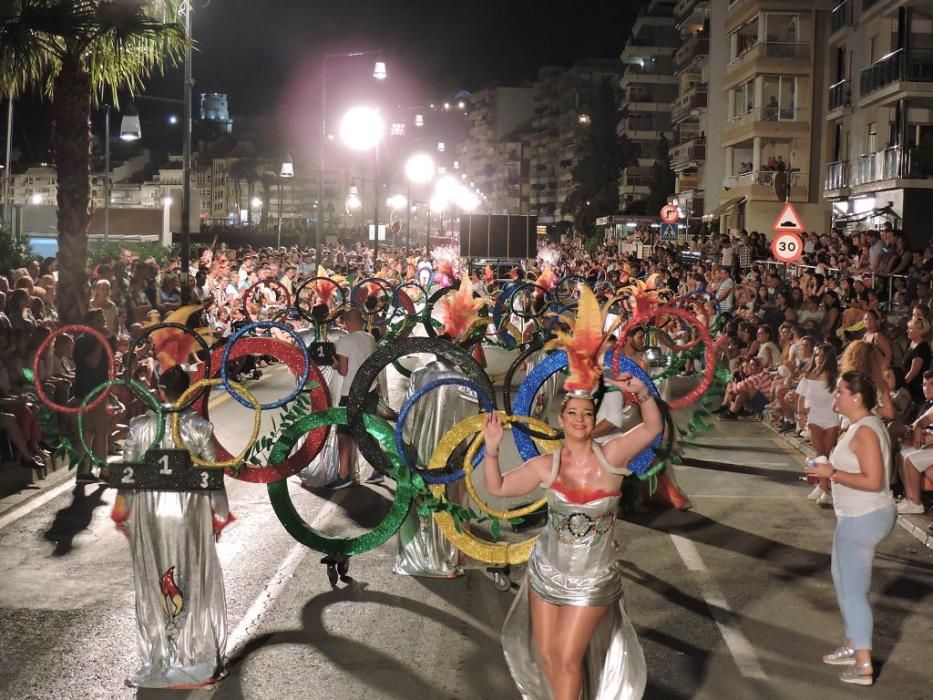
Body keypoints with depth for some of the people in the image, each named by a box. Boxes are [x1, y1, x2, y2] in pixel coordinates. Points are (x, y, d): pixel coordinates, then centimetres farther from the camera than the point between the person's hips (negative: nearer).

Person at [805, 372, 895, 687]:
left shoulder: (865, 431, -22)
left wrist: (832, 474, -21)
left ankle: (864, 665, 7)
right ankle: (853, 646, 36)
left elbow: (873, 481, -28)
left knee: (854, 589, -2)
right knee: (843, 581, 23)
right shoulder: (863, 425, 10)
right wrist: (832, 470, 8)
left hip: (863, 519, -11)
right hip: (858, 517, 11)